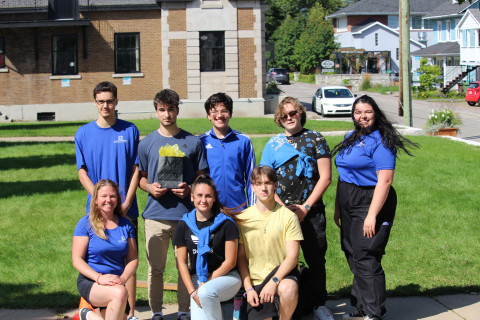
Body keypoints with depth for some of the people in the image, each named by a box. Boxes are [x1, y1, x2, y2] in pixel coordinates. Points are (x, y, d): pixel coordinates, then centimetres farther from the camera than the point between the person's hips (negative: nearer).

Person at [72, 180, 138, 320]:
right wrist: (99, 277, -22)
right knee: (120, 293, -33)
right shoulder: (86, 223, -3)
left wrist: (123, 278, -14)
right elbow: (77, 259, -7)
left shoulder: (126, 225, 9)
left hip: (115, 283, 4)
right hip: (89, 281, -4)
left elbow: (133, 259, 6)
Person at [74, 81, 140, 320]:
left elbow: (136, 169, 3)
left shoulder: (130, 131, 3)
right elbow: (82, 172, 3)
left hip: (126, 209, 0)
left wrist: (126, 202, -7)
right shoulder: (83, 134, 4)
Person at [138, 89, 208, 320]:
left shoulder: (193, 142, 5)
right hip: (156, 214, 0)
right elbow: (140, 177, 12)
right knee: (155, 268, 5)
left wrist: (189, 189, -11)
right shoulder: (147, 143, 6)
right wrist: (149, 187, -9)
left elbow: (202, 176, 9)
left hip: (186, 213, 0)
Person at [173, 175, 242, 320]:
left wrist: (206, 283, -11)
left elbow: (230, 262, -6)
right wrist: (192, 292, -6)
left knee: (205, 292, -36)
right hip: (197, 279, 3)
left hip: (226, 277, -3)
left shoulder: (226, 223, -6)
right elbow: (182, 262, 5)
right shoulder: (185, 224, 4)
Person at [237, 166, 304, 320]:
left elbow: (293, 256, -9)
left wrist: (274, 281, -22)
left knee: (288, 289, -36)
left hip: (282, 273, -2)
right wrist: (248, 288, -4)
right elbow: (241, 257, 6)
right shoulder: (243, 218, 3)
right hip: (256, 281, 3)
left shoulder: (288, 216, -4)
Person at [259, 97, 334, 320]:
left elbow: (325, 177, 0)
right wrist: (283, 208, -6)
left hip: (311, 211, -1)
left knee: (316, 259, 3)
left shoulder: (315, 139, 5)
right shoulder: (273, 144, 10)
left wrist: (305, 207, -7)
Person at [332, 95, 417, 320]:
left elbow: (384, 181, -18)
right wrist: (338, 208, 17)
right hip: (349, 204, 8)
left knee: (366, 259, -9)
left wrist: (372, 215, -23)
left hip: (371, 202, -8)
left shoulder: (380, 141, -11)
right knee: (353, 257, 12)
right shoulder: (351, 139, 15)